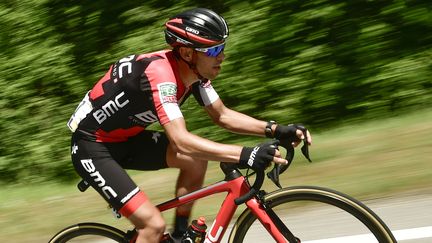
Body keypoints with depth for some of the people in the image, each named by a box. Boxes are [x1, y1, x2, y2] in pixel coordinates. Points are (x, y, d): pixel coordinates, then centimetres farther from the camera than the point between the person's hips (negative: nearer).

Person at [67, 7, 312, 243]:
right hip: (92, 148, -8)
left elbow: (223, 115, 2)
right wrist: (245, 155, -48)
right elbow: (180, 141, -41)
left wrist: (275, 130, -11)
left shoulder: (194, 70, -7)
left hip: (126, 140, 8)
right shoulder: (160, 73, -33)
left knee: (197, 159, -8)